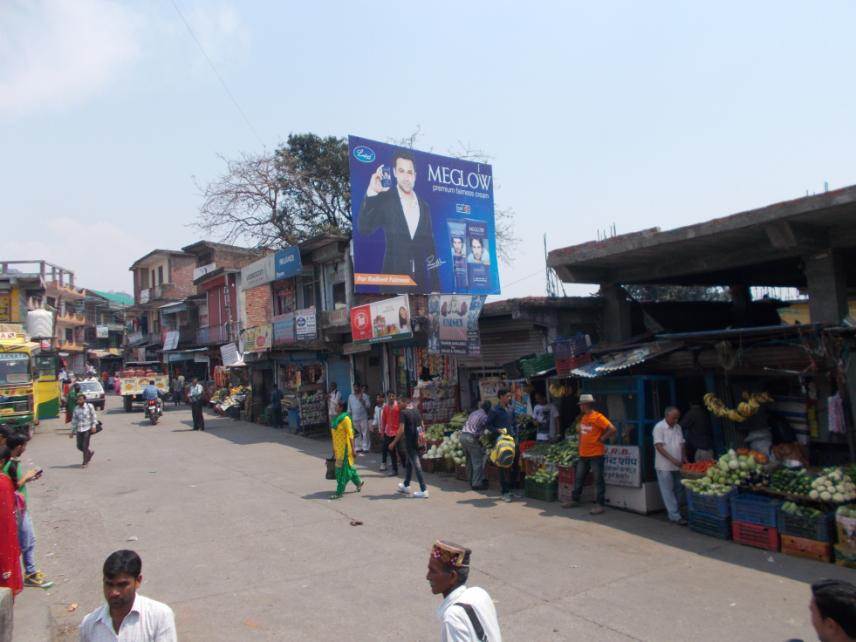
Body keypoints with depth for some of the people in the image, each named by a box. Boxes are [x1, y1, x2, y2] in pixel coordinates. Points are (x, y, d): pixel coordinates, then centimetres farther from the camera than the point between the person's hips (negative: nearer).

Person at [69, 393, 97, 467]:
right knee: (79, 446, 6)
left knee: (85, 446, -6)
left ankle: (85, 462, 6)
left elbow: (94, 416, -1)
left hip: (87, 429, -5)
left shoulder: (89, 406, -4)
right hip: (79, 430, 5)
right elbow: (74, 420, 12)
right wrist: (72, 431, 12)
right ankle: (90, 452, 34)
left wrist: (93, 426, -9)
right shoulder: (76, 409, 7)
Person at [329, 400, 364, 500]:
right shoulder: (337, 418, 10)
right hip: (338, 448, 9)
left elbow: (350, 434, -17)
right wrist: (333, 448, 20)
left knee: (342, 470, -3)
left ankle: (339, 492, 2)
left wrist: (353, 449, -19)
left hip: (344, 448, -9)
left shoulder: (345, 419, -15)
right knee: (348, 467, 18)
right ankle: (358, 483, 34)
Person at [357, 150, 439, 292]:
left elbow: (430, 247, 14)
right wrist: (371, 193, -22)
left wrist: (435, 286, 10)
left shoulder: (424, 207, 13)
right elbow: (364, 228, -14)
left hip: (421, 281, 4)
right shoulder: (385, 200, 0)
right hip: (393, 280, -4)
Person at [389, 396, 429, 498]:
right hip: (417, 441, 8)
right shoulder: (417, 411, 9)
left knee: (416, 465, -6)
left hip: (409, 442, -8)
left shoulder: (403, 413, -12)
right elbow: (422, 426, 14)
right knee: (408, 463, 22)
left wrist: (394, 442, -9)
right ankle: (406, 486, 34)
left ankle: (423, 490, -6)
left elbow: (401, 429, -16)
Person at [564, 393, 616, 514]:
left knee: (598, 479, -1)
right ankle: (575, 500, 27)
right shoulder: (583, 417, 11)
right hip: (583, 454, 9)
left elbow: (613, 430, -20)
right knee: (578, 478, 15)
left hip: (596, 454, -9)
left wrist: (602, 439, -13)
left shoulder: (598, 417, -15)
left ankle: (600, 505, 5)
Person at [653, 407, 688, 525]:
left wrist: (684, 457, 1)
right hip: (664, 466, -7)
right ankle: (675, 516, 0)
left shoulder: (678, 427, 10)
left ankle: (674, 513, 20)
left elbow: (682, 443, 17)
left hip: (677, 465, 7)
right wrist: (672, 459, -22)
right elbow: (658, 446, -17)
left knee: (678, 489, 10)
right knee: (668, 491, -3)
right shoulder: (659, 427, -12)